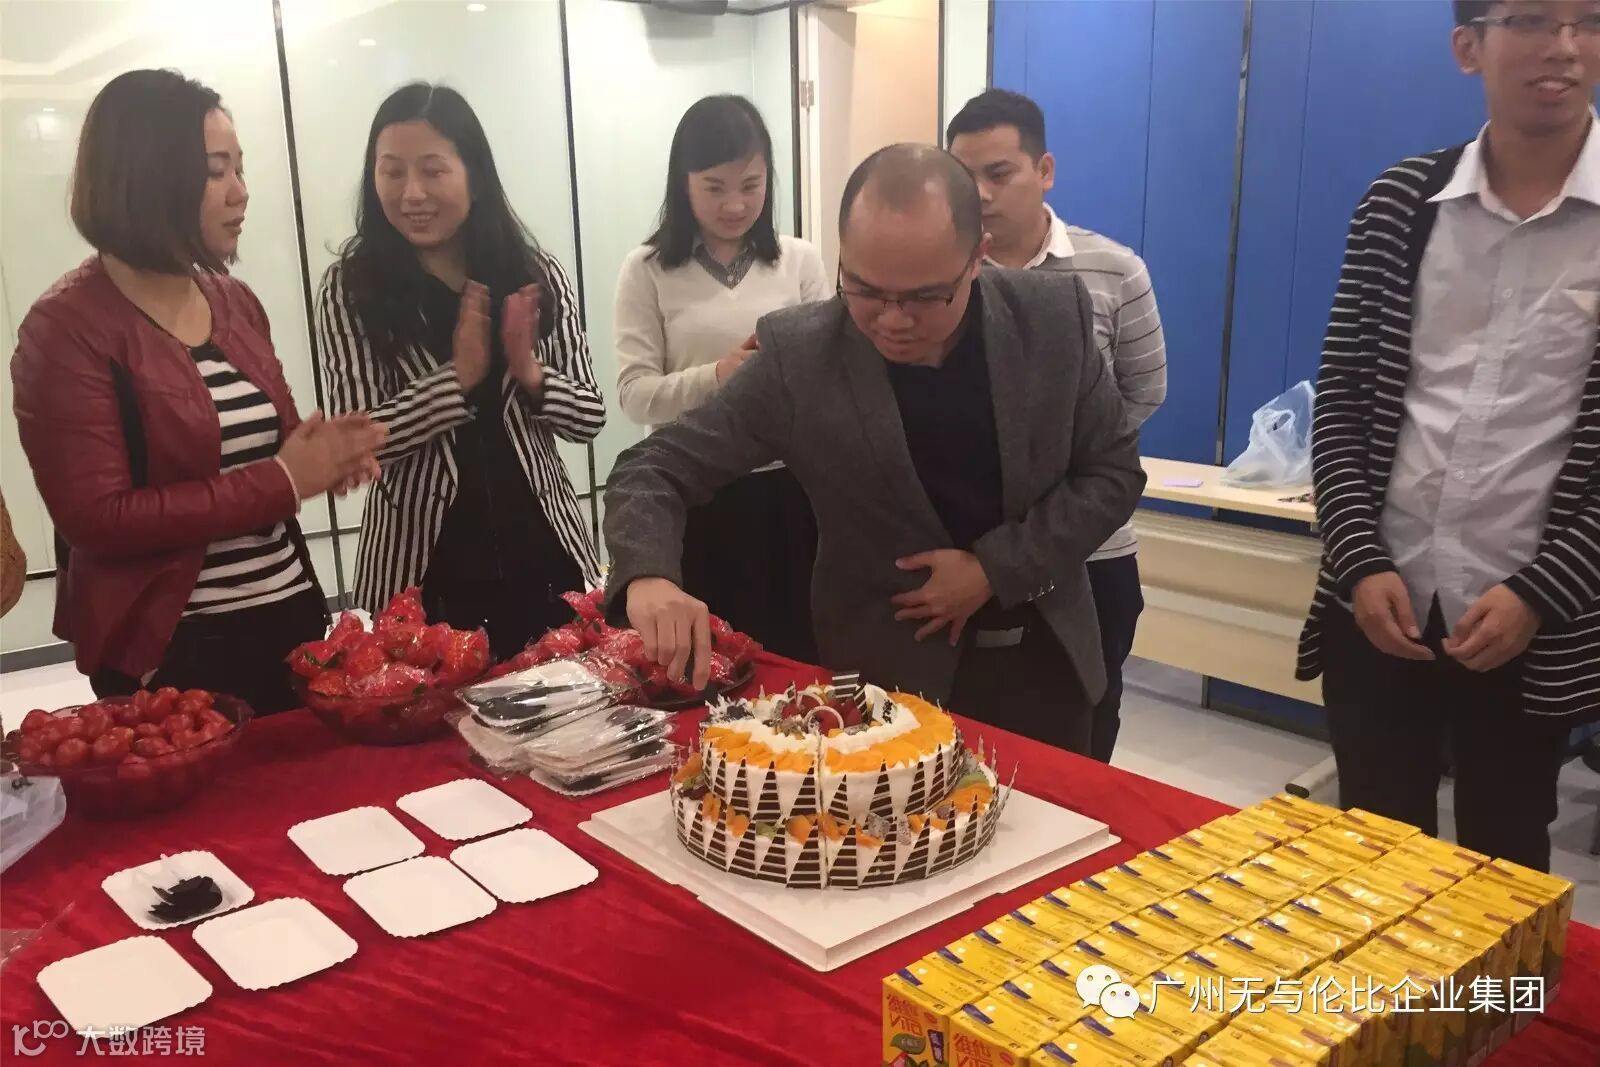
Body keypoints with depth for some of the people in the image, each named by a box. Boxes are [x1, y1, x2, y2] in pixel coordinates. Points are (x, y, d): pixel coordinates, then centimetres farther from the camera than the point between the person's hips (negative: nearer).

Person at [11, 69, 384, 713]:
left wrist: (321, 453, -6)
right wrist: (284, 481, -20)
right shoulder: (67, 327, -13)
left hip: (290, 617, 7)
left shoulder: (235, 300, 8)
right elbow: (96, 516, -18)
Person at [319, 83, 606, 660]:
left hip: (545, 555, 2)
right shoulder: (352, 287, -6)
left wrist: (530, 372, -17)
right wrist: (459, 377, -19)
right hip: (423, 569, -2)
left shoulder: (536, 276, 0)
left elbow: (590, 417, 1)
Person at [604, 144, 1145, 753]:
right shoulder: (799, 356, -18)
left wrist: (998, 568, -15)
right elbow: (655, 468, -13)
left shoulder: (1054, 317, -12)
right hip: (893, 674, -2)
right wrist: (649, 576, -34)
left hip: (1045, 655, 3)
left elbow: (1113, 471, -3)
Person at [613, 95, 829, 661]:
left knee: (797, 652, 11)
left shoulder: (799, 260, 4)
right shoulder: (648, 270, -2)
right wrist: (716, 376, -24)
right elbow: (634, 394, -8)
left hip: (789, 489, 2)